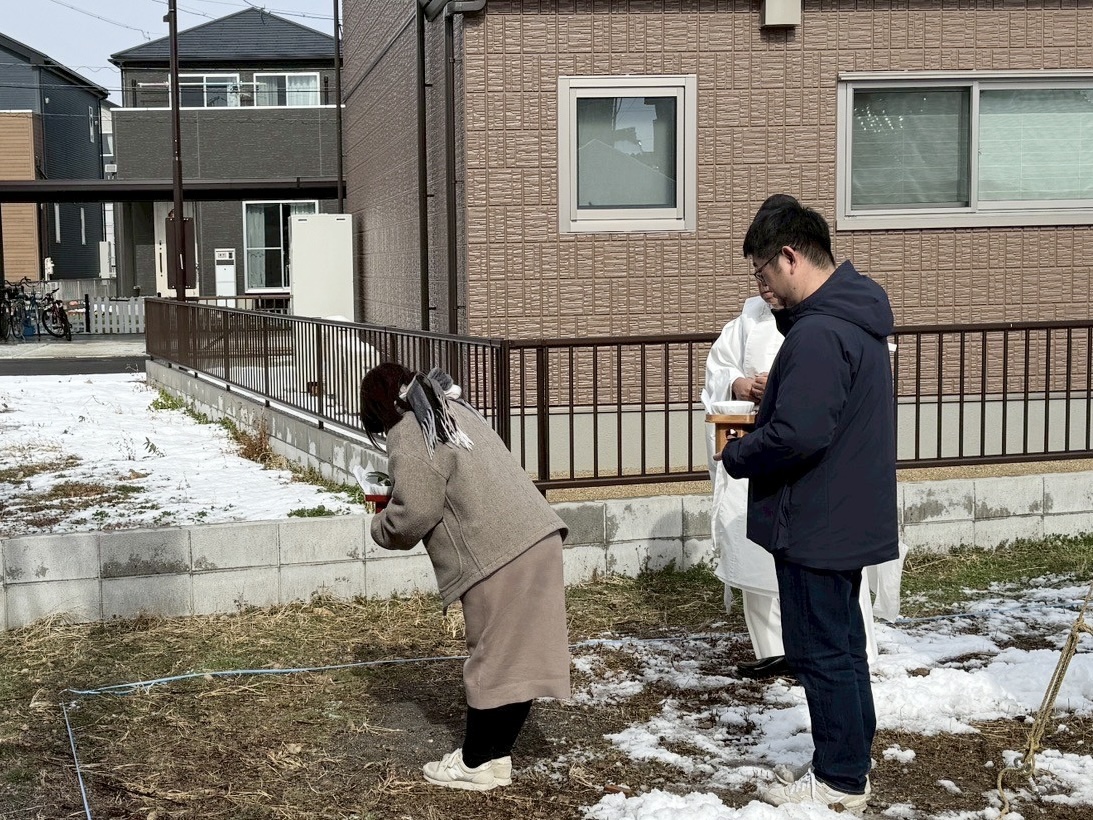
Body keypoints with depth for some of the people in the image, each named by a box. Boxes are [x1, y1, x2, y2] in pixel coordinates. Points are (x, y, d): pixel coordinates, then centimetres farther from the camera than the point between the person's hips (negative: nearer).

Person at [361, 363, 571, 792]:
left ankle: (478, 763, 14)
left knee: (494, 659, 2)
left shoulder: (409, 437, -8)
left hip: (498, 558, -9)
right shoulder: (454, 409, 21)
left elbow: (412, 515, -11)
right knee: (516, 657, 13)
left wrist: (380, 527, 10)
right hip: (537, 536, 9)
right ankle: (495, 752, 24)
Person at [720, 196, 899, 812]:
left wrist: (737, 456, -14)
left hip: (816, 524, -10)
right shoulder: (855, 316, 9)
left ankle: (839, 782, 13)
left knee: (821, 651, 2)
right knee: (844, 643, 18)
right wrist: (774, 394, 8)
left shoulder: (818, 333, -24)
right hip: (850, 517, 10)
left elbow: (796, 435, -30)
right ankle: (852, 762, 30)